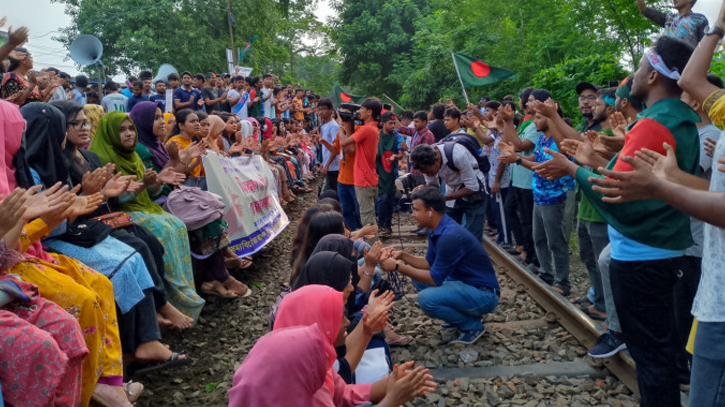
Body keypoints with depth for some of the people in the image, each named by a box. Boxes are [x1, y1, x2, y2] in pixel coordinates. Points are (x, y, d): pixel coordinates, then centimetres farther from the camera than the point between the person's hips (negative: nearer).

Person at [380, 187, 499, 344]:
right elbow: (429, 263, 13)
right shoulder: (437, 230, 3)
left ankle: (473, 326, -4)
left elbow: (435, 279, -22)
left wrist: (398, 267, -18)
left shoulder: (450, 236, -27)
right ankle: (461, 315, 15)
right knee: (418, 277, 11)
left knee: (427, 298, -28)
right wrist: (402, 256, -1)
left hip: (484, 294, -10)